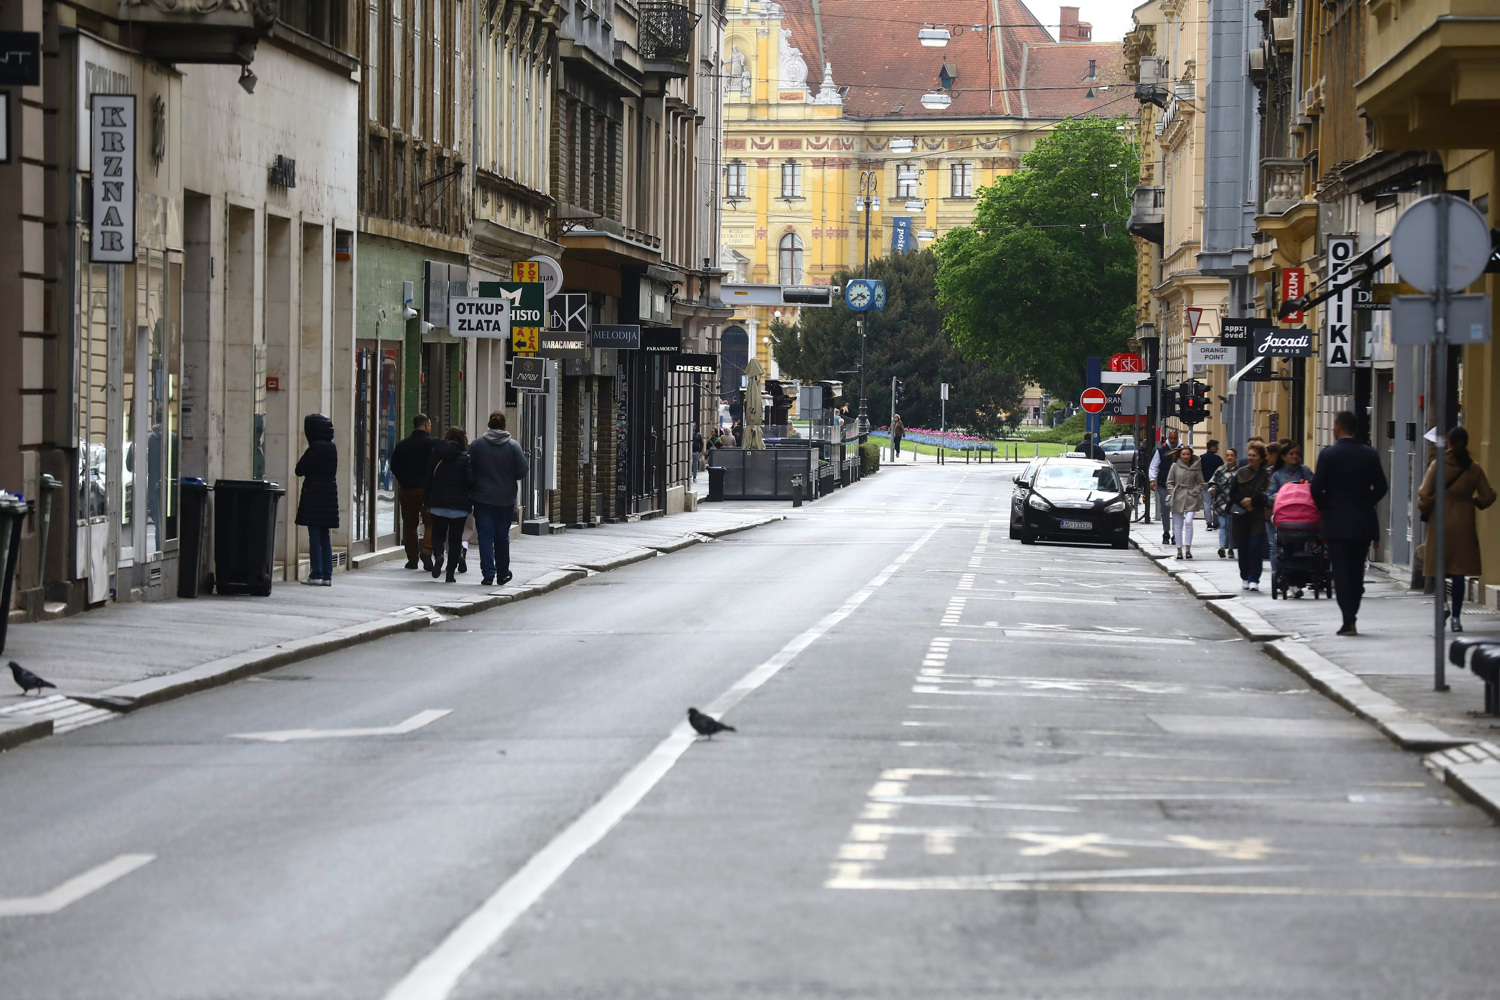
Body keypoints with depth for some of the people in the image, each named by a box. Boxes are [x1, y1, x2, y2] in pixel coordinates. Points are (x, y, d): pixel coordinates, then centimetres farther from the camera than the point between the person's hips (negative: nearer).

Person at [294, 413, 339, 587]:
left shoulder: (315, 447, -14)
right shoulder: (332, 447, 9)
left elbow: (300, 470, -14)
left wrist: (300, 463, 7)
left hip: (314, 493, -7)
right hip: (330, 493, 7)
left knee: (314, 535, -4)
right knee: (324, 536, 11)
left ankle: (316, 574, -5)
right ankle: (327, 575, 9)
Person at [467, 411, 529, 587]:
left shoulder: (477, 445, -5)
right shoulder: (513, 446, -5)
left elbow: (469, 473, -3)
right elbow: (522, 472, -6)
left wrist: (472, 491, 11)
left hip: (483, 498, -1)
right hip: (506, 499, 1)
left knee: (485, 536, 0)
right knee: (502, 538, 13)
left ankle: (488, 573, -9)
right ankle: (503, 574, 23)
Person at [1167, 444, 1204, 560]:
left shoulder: (1196, 466, 5)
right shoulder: (1175, 466, 5)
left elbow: (1200, 483, 10)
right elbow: (1169, 482, 9)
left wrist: (1195, 492, -4)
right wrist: (1173, 493, -3)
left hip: (1191, 498, -1)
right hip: (1178, 498, 1)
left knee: (1188, 522, -17)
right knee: (1178, 525, 4)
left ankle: (1188, 549, -13)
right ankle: (1179, 550, 11)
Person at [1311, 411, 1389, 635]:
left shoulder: (1328, 454, -9)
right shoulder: (1369, 454, 2)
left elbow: (1316, 488, -10)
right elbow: (1380, 487, 3)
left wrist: (1324, 507, 8)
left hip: (1336, 522, -3)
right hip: (1363, 522, 3)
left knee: (1341, 573, -2)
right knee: (1357, 572, 13)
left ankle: (1349, 621, -11)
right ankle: (1351, 617, 16)